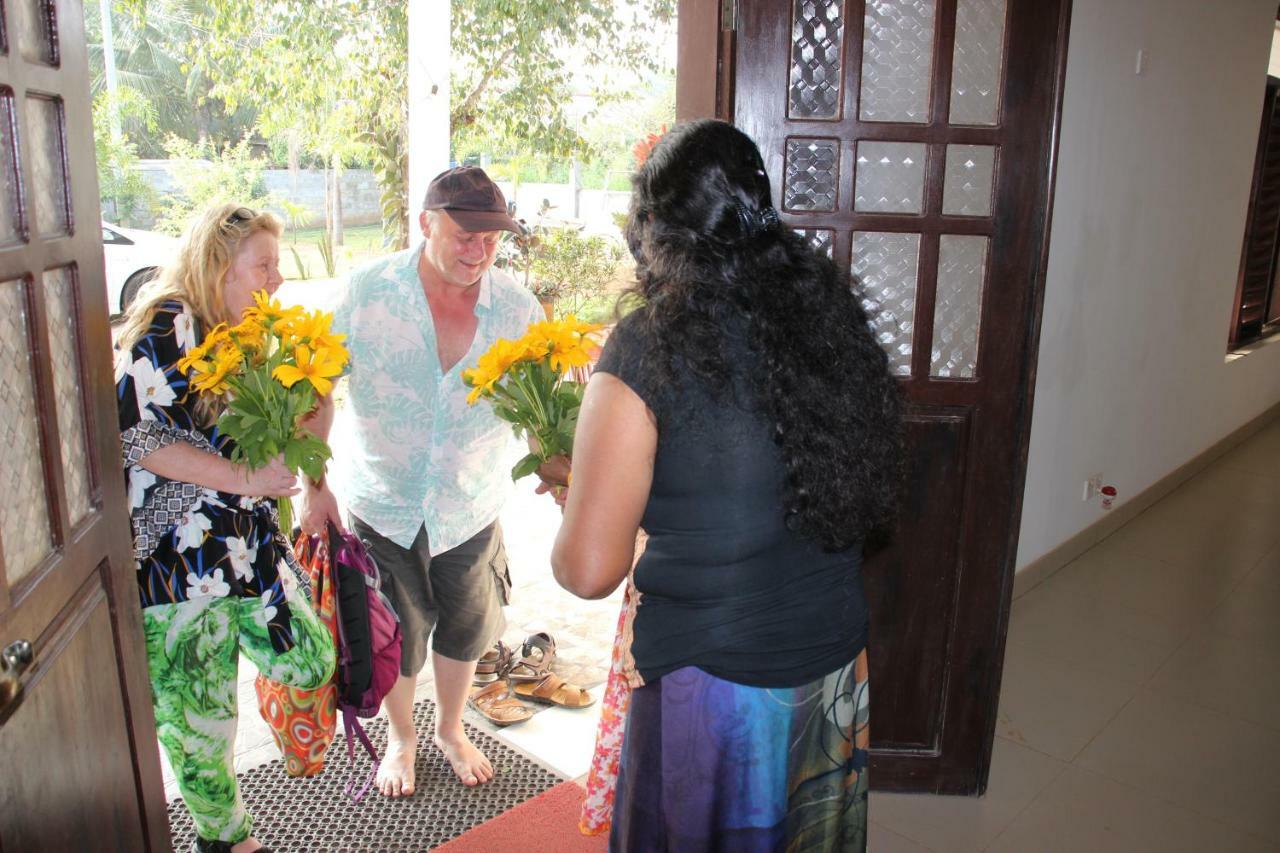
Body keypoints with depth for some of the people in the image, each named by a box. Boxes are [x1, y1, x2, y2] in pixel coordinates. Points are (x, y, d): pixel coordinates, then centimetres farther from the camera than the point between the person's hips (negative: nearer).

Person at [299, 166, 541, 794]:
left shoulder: (516, 307, -12)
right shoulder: (367, 290, -15)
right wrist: (315, 484, -7)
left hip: (470, 509, 1)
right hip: (383, 506, -1)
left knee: (463, 631, 20)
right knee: (394, 636, 18)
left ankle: (450, 729, 50)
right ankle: (400, 737, 48)